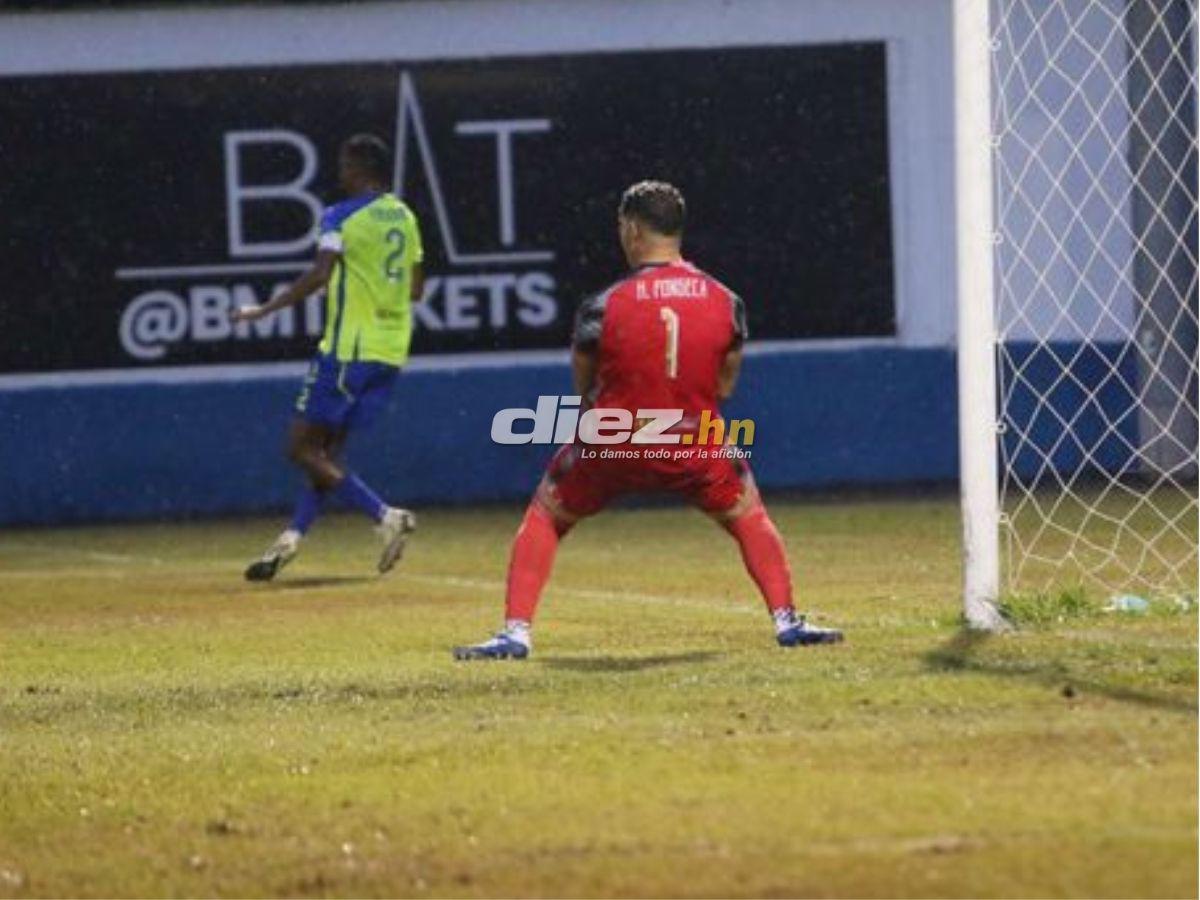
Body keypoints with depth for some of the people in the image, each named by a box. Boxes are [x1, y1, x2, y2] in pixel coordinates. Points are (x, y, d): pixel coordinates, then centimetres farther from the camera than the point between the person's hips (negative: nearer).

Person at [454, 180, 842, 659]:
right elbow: (724, 387, 4)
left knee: (543, 517, 19)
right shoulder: (725, 302, -6)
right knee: (748, 515, 26)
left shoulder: (602, 308, -14)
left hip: (612, 448, -1)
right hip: (696, 446, 1)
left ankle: (516, 632, 9)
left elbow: (585, 390, -1)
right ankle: (787, 620, 17)